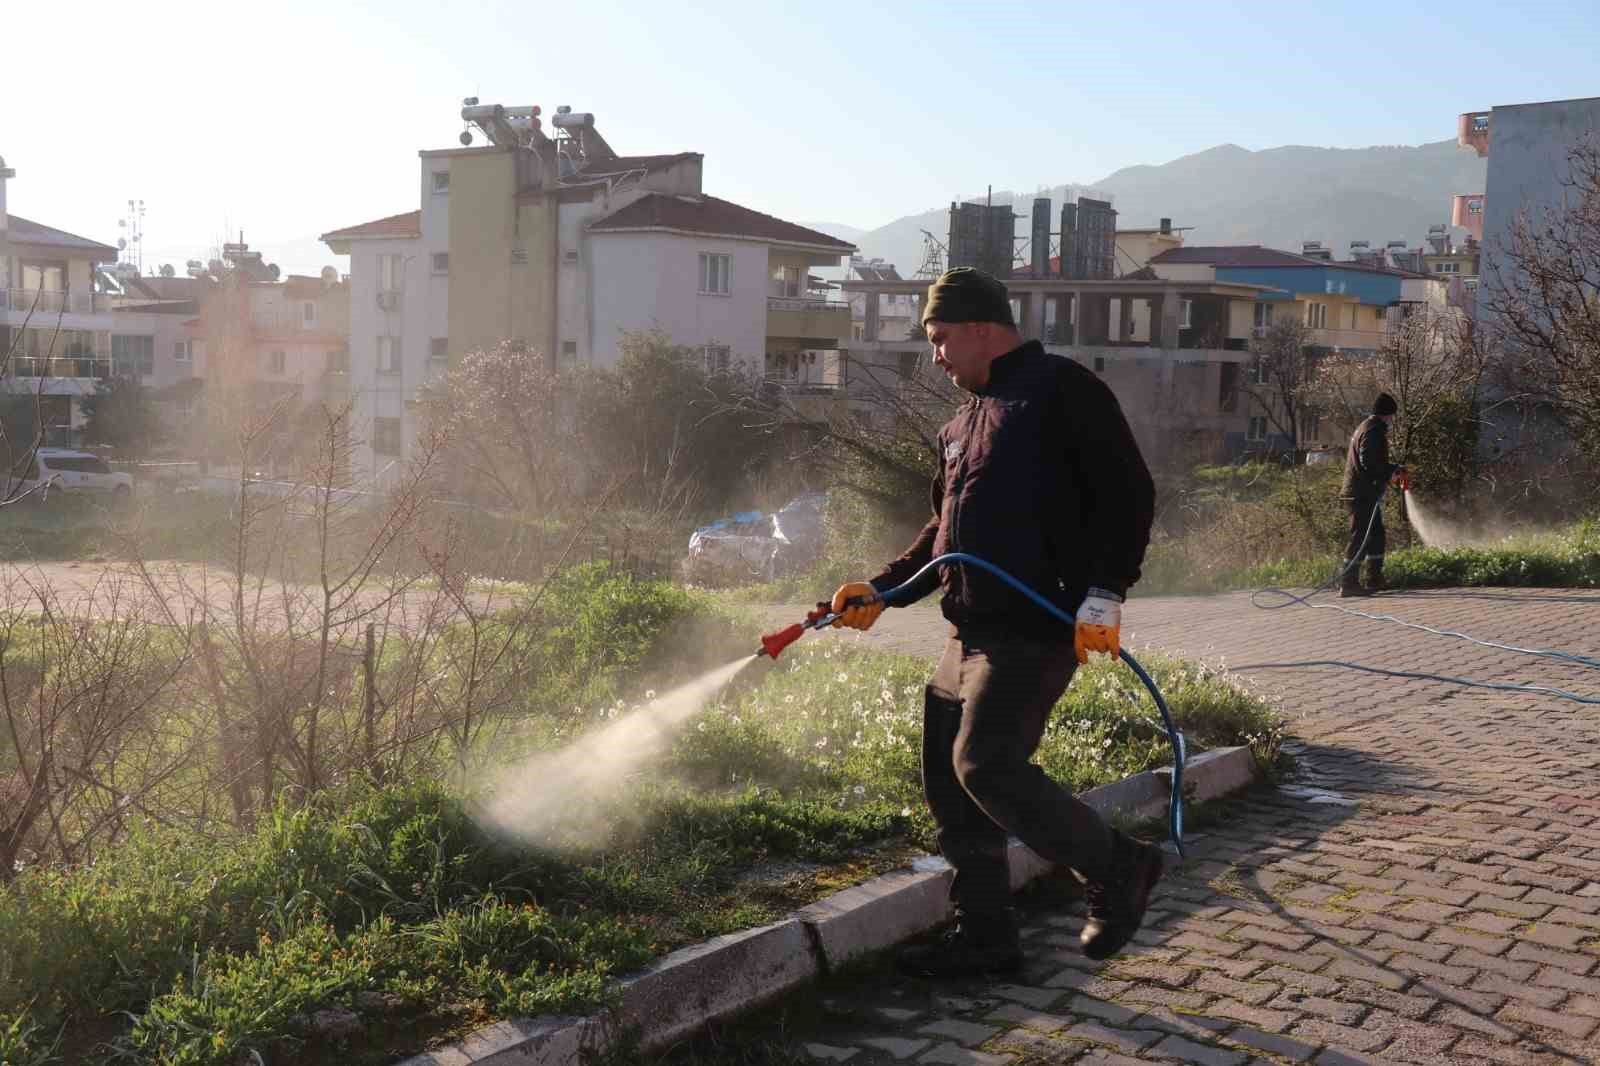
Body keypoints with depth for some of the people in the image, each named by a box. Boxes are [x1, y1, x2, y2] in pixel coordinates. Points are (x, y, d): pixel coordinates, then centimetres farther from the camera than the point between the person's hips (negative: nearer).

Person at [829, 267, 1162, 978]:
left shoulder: (1061, 390, -6)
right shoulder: (964, 421, 21)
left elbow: (1128, 493, -12)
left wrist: (1104, 593, -22)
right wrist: (881, 589, 17)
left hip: (1037, 627, -9)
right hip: (971, 629, 9)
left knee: (985, 765, -17)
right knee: (945, 773, 7)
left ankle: (1117, 870, 2)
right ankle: (984, 934, 19)